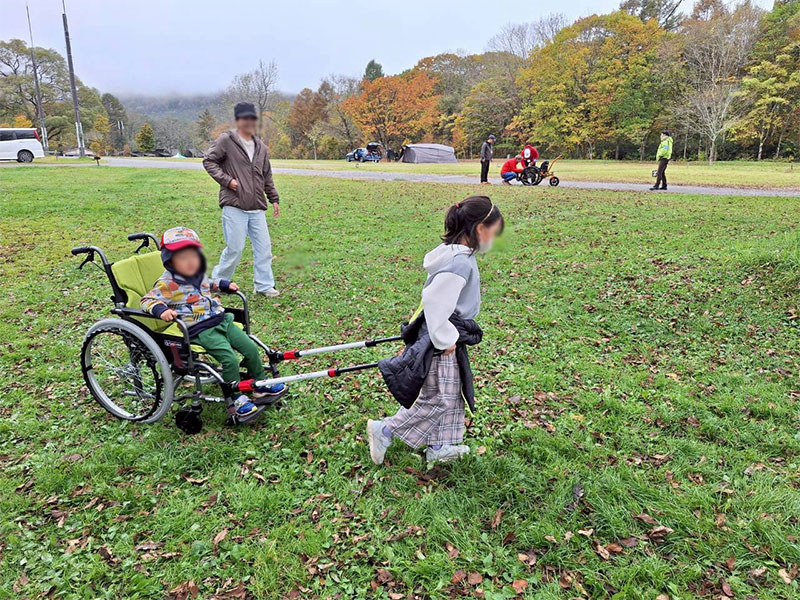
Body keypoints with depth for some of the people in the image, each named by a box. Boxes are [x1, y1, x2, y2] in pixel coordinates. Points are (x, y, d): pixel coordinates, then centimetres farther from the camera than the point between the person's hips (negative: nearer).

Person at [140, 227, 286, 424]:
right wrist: (161, 310, -29)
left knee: (251, 348, 4)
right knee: (230, 359, -23)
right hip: (200, 330, -8)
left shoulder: (198, 276, 13)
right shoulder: (167, 284, -10)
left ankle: (260, 387, 22)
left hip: (222, 321, 8)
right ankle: (235, 401, -5)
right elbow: (147, 300, -12)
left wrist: (225, 284, 28)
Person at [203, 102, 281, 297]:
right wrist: (226, 180, -10)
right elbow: (208, 161, 0)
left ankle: (264, 285, 12)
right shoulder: (226, 141, -1)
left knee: (264, 247, 2)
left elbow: (267, 176, 24)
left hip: (257, 208, 6)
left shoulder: (260, 147, 17)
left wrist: (274, 199, 20)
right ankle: (218, 280, 18)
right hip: (234, 206, -6)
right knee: (235, 248, -4)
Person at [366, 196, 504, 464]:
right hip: (440, 341, -10)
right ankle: (384, 430, 17)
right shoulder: (461, 263, -27)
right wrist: (444, 339, -20)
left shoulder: (455, 253, 4)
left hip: (448, 335, 10)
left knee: (452, 395, 21)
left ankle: (438, 447, 36)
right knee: (437, 400, 4)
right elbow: (434, 301, -31)